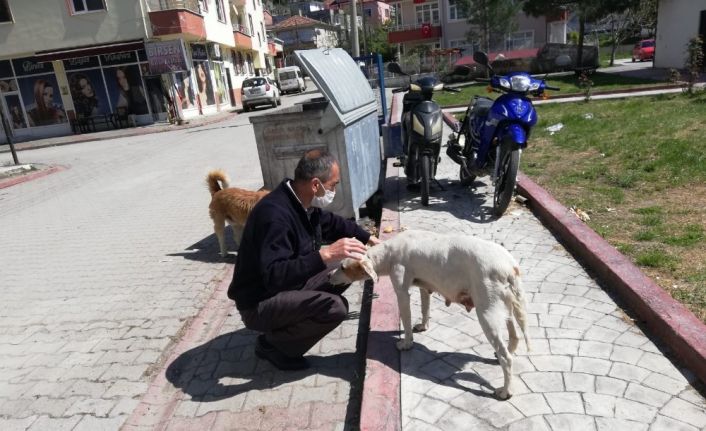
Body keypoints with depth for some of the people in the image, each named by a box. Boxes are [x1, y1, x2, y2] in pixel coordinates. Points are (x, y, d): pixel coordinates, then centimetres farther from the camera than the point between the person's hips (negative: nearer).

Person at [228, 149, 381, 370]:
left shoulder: (304, 202, -3)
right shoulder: (275, 214, -31)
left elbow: (333, 223, 17)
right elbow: (274, 277, -39)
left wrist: (368, 238, 10)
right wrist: (325, 254, -44)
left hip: (289, 285, 9)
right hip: (259, 304, -9)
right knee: (334, 307, -26)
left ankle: (291, 323, 9)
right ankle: (272, 344, -3)